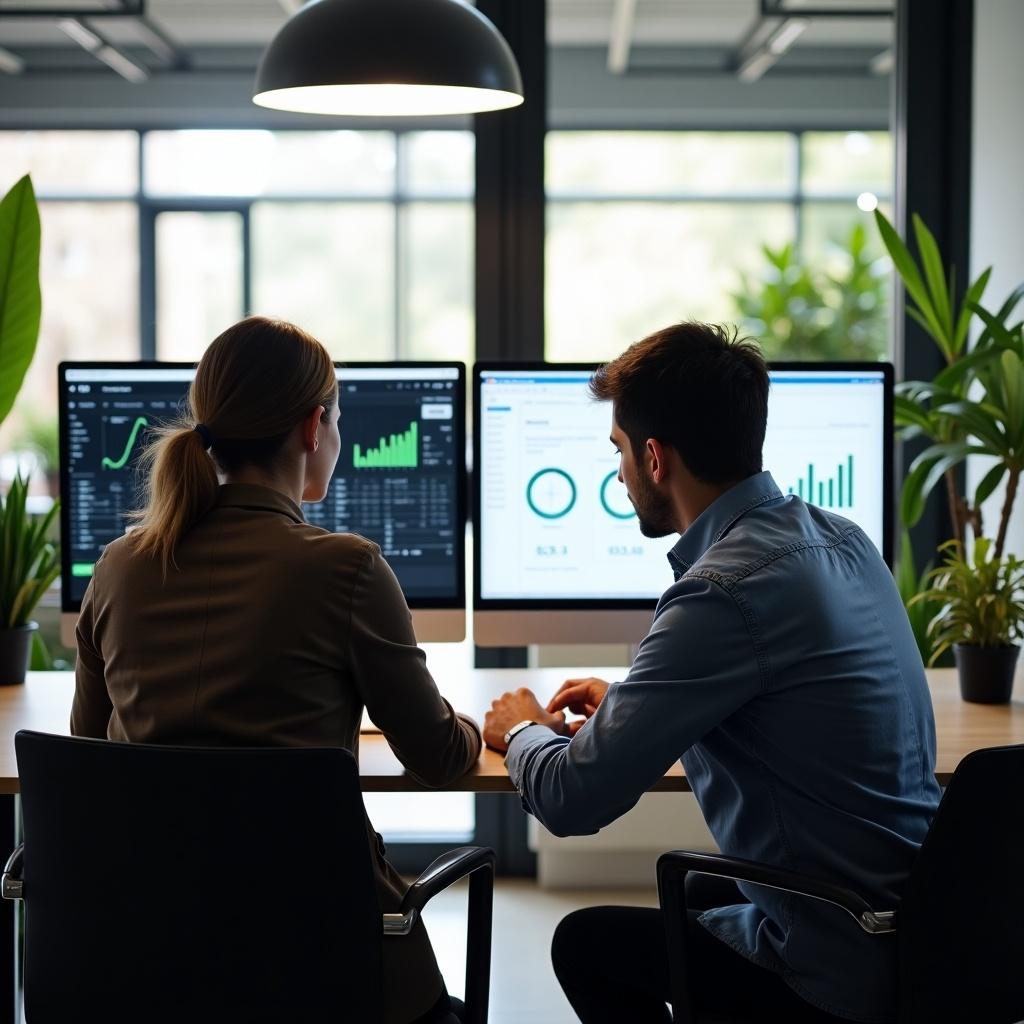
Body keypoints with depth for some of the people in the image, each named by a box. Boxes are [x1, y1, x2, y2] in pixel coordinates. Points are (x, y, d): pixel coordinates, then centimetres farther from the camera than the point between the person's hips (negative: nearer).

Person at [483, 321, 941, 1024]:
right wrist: (626, 704, 18)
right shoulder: (841, 539, 2)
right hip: (919, 929, 8)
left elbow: (570, 800, -19)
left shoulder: (726, 591, -25)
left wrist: (525, 730, 2)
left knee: (587, 942, 14)